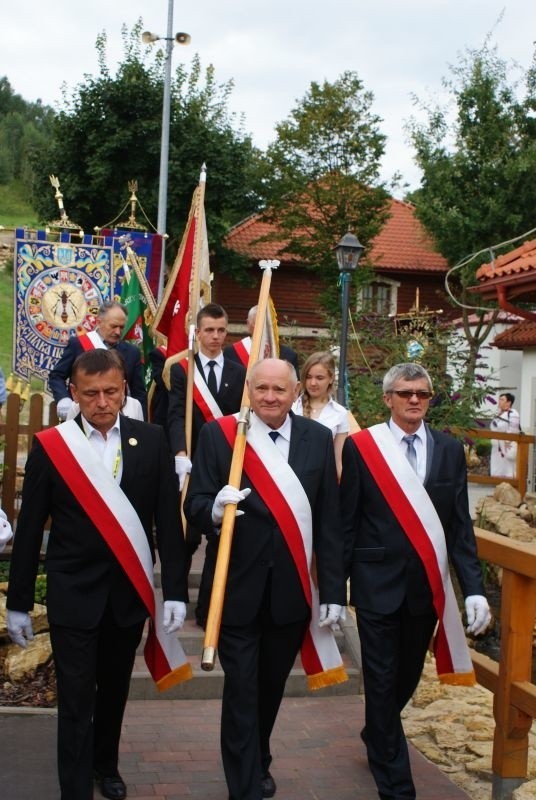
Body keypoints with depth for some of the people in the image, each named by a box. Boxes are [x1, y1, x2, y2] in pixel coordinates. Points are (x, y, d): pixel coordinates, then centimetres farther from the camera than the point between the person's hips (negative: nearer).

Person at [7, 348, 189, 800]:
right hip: (73, 593, -2)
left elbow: (169, 520, -2)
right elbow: (30, 529, -3)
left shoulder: (152, 441, -3)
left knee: (114, 690, 20)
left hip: (129, 591, 3)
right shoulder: (49, 446, -7)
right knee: (76, 702, 1)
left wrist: (175, 590, -6)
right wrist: (18, 602, 0)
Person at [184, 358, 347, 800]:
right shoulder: (218, 434, -5)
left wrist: (333, 590, 1)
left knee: (271, 688, 19)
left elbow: (329, 521, 2)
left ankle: (259, 764, 42)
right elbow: (195, 505, -6)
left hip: (291, 589, 3)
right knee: (241, 692, 3)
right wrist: (215, 508, -30)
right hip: (237, 588, -2)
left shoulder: (318, 438, 1)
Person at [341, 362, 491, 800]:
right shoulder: (360, 446, -5)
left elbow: (460, 525, 3)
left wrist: (474, 587, -6)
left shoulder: (450, 450, 4)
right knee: (382, 680, 3)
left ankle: (378, 737, 45)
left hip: (427, 585, 3)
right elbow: (346, 522, -3)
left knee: (408, 676, 17)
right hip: (378, 583, -3)